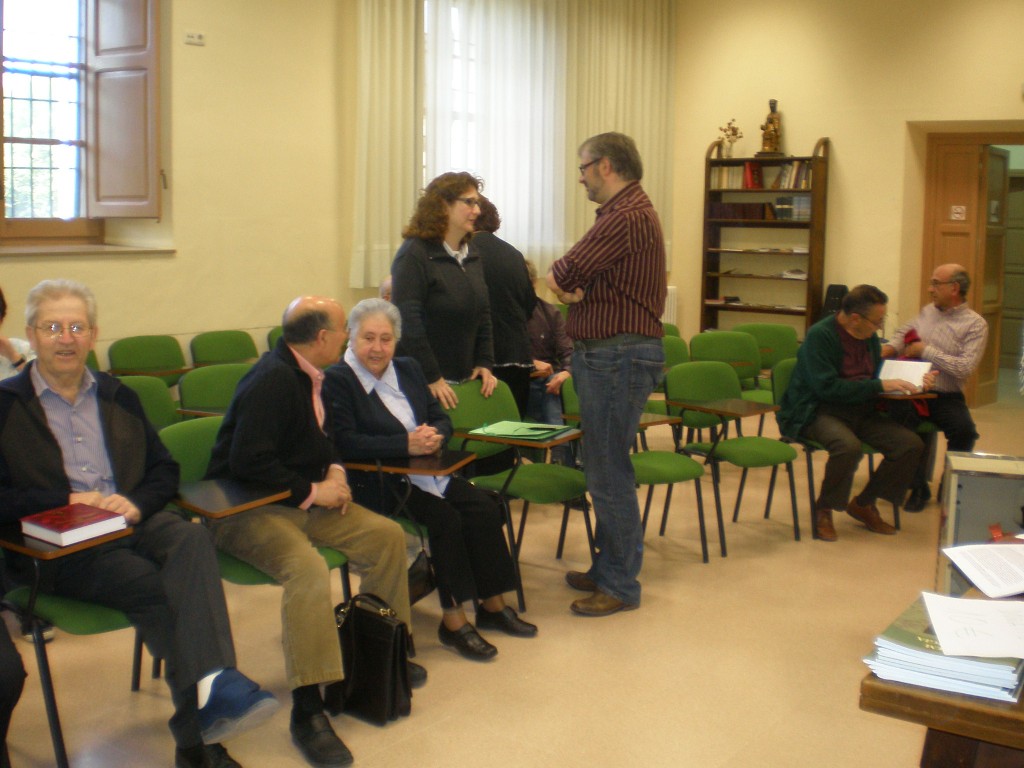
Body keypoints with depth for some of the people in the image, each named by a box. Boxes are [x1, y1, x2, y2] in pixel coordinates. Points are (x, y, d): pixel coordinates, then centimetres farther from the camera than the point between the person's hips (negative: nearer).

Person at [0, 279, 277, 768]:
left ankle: (212, 682, -49)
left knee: (191, 538, -31)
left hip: (133, 522, 4)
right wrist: (69, 503, -16)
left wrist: (137, 503, -5)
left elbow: (164, 469, 17)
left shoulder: (118, 397, 20)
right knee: (149, 582, -31)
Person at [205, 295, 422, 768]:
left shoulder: (307, 375, 8)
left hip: (302, 501, 10)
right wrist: (312, 492, -20)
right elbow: (247, 463, -29)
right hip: (249, 511, -10)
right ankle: (308, 709, -28)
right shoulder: (274, 379, -22)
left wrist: (335, 469, 3)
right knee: (308, 569, -35)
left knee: (387, 535, 3)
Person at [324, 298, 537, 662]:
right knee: (446, 519, -26)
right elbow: (346, 443, -20)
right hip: (377, 484, -7)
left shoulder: (408, 369, 14)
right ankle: (453, 621, -14)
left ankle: (493, 606, 2)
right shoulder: (337, 381, -8)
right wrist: (406, 444, -25)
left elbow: (442, 419, 13)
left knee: (485, 510, -12)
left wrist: (434, 436, -12)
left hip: (425, 474, 7)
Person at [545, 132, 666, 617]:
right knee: (604, 467, 16)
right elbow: (562, 280, 13)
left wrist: (562, 281, 4)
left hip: (619, 357, -11)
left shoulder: (627, 216, -17)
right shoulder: (627, 211, 19)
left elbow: (559, 277, -18)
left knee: (609, 472, -4)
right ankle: (608, 568, 27)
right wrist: (574, 287, -9)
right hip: (606, 353, 11)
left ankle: (621, 585, 6)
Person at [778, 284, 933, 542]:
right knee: (849, 446, -37)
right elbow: (827, 387, -23)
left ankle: (864, 503, 8)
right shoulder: (819, 335, -14)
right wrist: (879, 385, -21)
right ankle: (823, 510, -11)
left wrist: (915, 382, 4)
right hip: (817, 412, -7)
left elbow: (878, 376, 23)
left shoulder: (870, 338, 10)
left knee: (911, 444, -11)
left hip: (861, 411, 8)